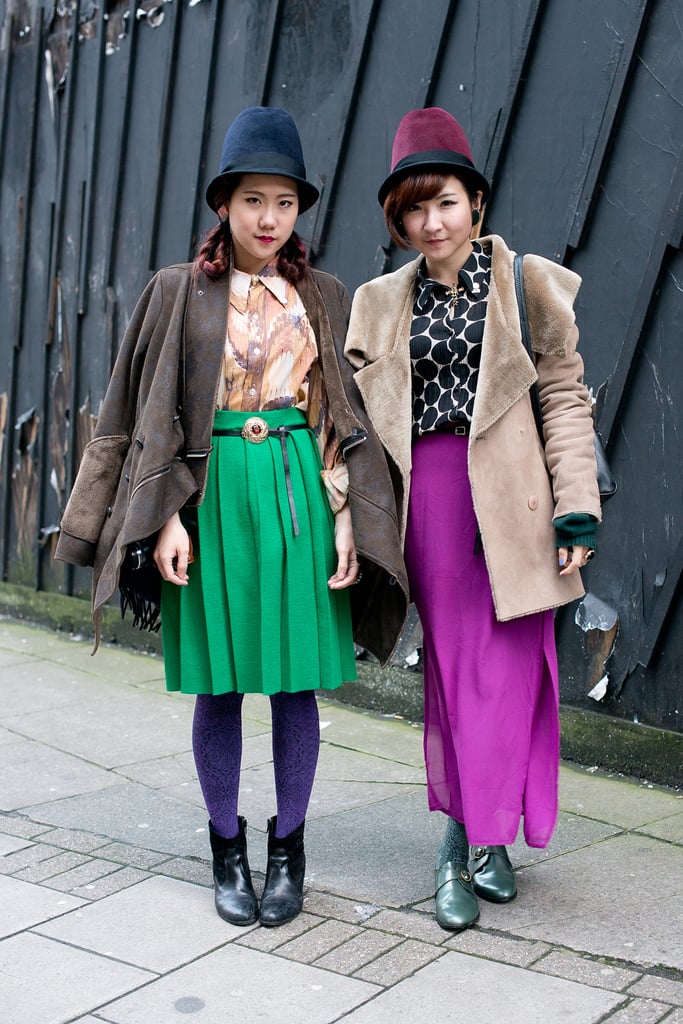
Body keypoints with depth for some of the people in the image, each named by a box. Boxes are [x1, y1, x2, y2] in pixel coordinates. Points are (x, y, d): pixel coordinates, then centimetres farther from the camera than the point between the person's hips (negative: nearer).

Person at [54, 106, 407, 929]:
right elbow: (151, 413, 2)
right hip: (213, 494, -1)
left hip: (298, 491, 1)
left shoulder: (323, 299, 9)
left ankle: (288, 848, 18)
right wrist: (167, 515, -8)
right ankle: (227, 851, 19)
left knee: (296, 682, 3)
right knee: (220, 684, 4)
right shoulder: (179, 293, 4)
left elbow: (344, 419, 9)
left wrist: (345, 517, 0)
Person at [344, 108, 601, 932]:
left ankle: (467, 844, 7)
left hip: (509, 497, -3)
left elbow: (566, 396, 0)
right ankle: (484, 839, 18)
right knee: (450, 665, 6)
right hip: (429, 495, 3)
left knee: (505, 667, -3)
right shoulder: (381, 301, 12)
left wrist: (576, 508, -6)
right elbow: (358, 410, 14)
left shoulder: (528, 283, 2)